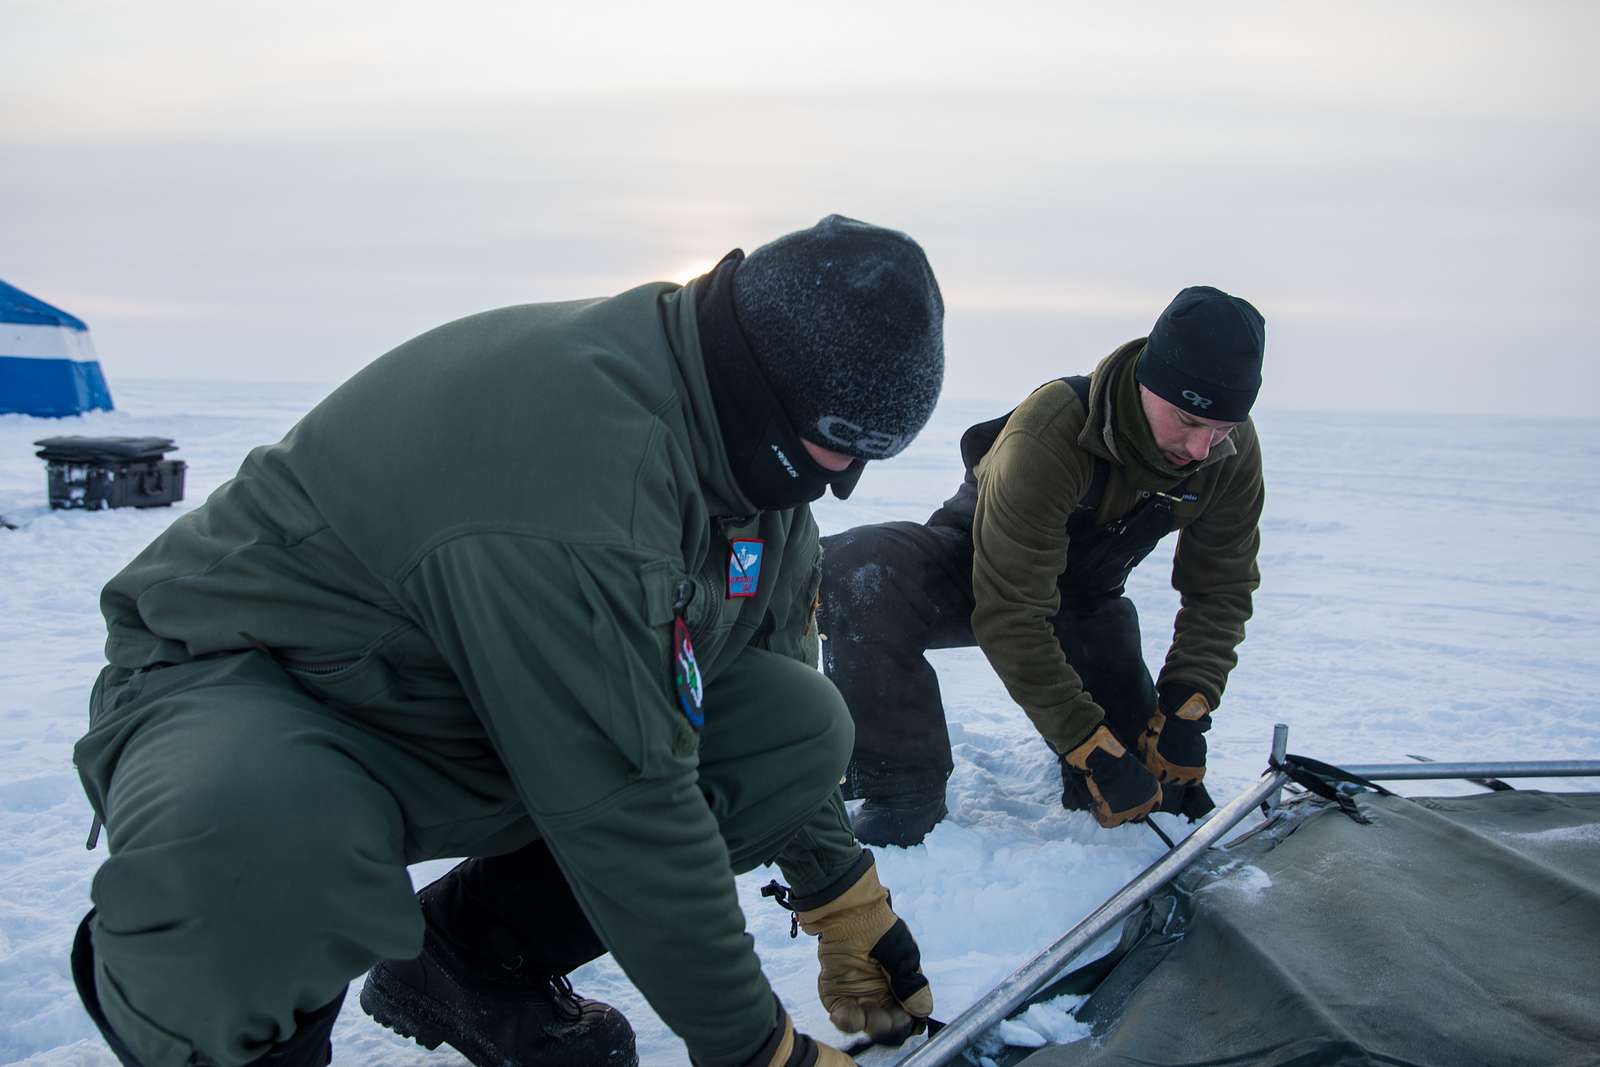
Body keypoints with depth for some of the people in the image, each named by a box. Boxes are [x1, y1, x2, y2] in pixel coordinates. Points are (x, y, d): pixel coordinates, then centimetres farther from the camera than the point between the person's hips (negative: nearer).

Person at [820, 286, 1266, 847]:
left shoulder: (1232, 451, -20)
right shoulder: (1049, 431, -37)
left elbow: (1221, 589, -8)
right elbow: (1010, 616, -37)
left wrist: (1185, 707, -21)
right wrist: (1092, 751, -37)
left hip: (1084, 598, 4)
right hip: (979, 569, -4)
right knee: (856, 575, -38)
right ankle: (903, 794, -22)